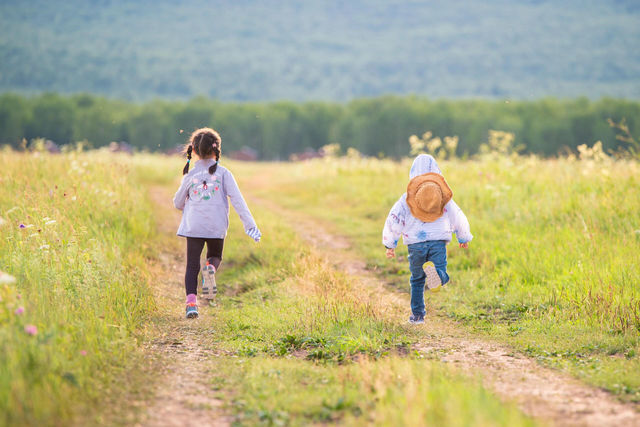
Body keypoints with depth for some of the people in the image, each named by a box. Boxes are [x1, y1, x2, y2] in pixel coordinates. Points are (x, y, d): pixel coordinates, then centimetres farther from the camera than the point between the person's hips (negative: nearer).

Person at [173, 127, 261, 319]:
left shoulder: (190, 175, 3)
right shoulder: (223, 173, -1)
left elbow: (178, 203, 12)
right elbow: (237, 200, -6)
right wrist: (250, 224, -6)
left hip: (193, 226, 0)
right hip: (217, 226, 0)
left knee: (192, 266, 3)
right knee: (216, 256, 23)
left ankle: (191, 300, -16)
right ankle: (211, 268, -13)